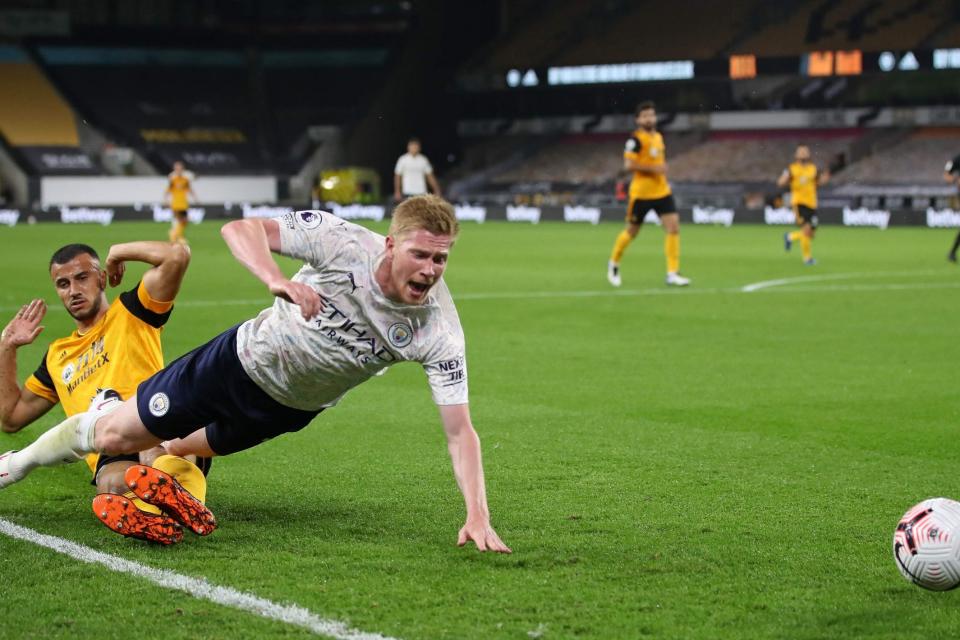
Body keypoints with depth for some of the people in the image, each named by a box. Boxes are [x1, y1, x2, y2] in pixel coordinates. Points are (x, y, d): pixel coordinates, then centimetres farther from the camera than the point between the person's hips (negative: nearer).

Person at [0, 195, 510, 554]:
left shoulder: (438, 330, -29)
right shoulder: (342, 242, -33)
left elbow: (459, 429, -29)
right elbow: (239, 228, -28)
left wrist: (477, 515, -41)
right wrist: (276, 281, -48)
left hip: (288, 407, 2)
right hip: (247, 357, -2)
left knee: (180, 449, 21)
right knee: (115, 436, 6)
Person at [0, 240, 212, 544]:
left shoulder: (131, 311, 18)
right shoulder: (57, 356, 32)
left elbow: (177, 256, 1)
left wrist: (117, 253, 15)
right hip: (113, 459, 2)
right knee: (114, 484, -38)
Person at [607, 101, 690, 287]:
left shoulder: (658, 137, 12)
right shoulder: (636, 139, -12)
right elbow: (628, 165, -21)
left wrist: (662, 172, 15)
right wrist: (653, 169, -23)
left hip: (662, 192, 6)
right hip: (641, 193, -6)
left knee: (673, 227, -9)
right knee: (632, 232, 7)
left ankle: (672, 274, -8)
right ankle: (614, 263, 32)